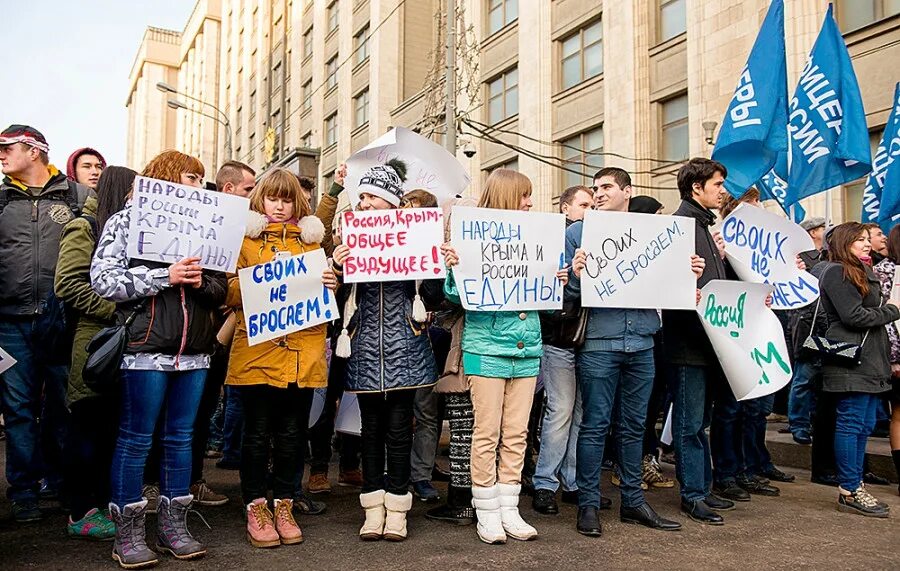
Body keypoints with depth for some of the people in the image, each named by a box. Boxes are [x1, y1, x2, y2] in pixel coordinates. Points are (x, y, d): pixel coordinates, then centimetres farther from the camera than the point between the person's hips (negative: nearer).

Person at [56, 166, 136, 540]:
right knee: (88, 425, 0)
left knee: (112, 425, 10)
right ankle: (80, 513, 9)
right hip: (94, 340, -7)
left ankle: (103, 503, 20)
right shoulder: (85, 229, -4)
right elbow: (67, 284, -13)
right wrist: (114, 309, -16)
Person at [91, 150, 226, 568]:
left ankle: (173, 526, 22)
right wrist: (165, 277, -16)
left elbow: (219, 290, 14)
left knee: (180, 438, 10)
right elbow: (102, 279, -9)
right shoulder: (127, 220, 1)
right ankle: (128, 532, 15)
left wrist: (201, 283, -8)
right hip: (146, 346, -5)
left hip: (194, 350, 5)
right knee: (135, 439, 2)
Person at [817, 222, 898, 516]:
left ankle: (854, 486, 17)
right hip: (850, 360, -10)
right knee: (851, 423, -7)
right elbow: (854, 316, -15)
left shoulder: (864, 272, 22)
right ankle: (849, 491, -1)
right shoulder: (836, 272, -8)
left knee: (864, 425, 10)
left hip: (870, 360, 10)